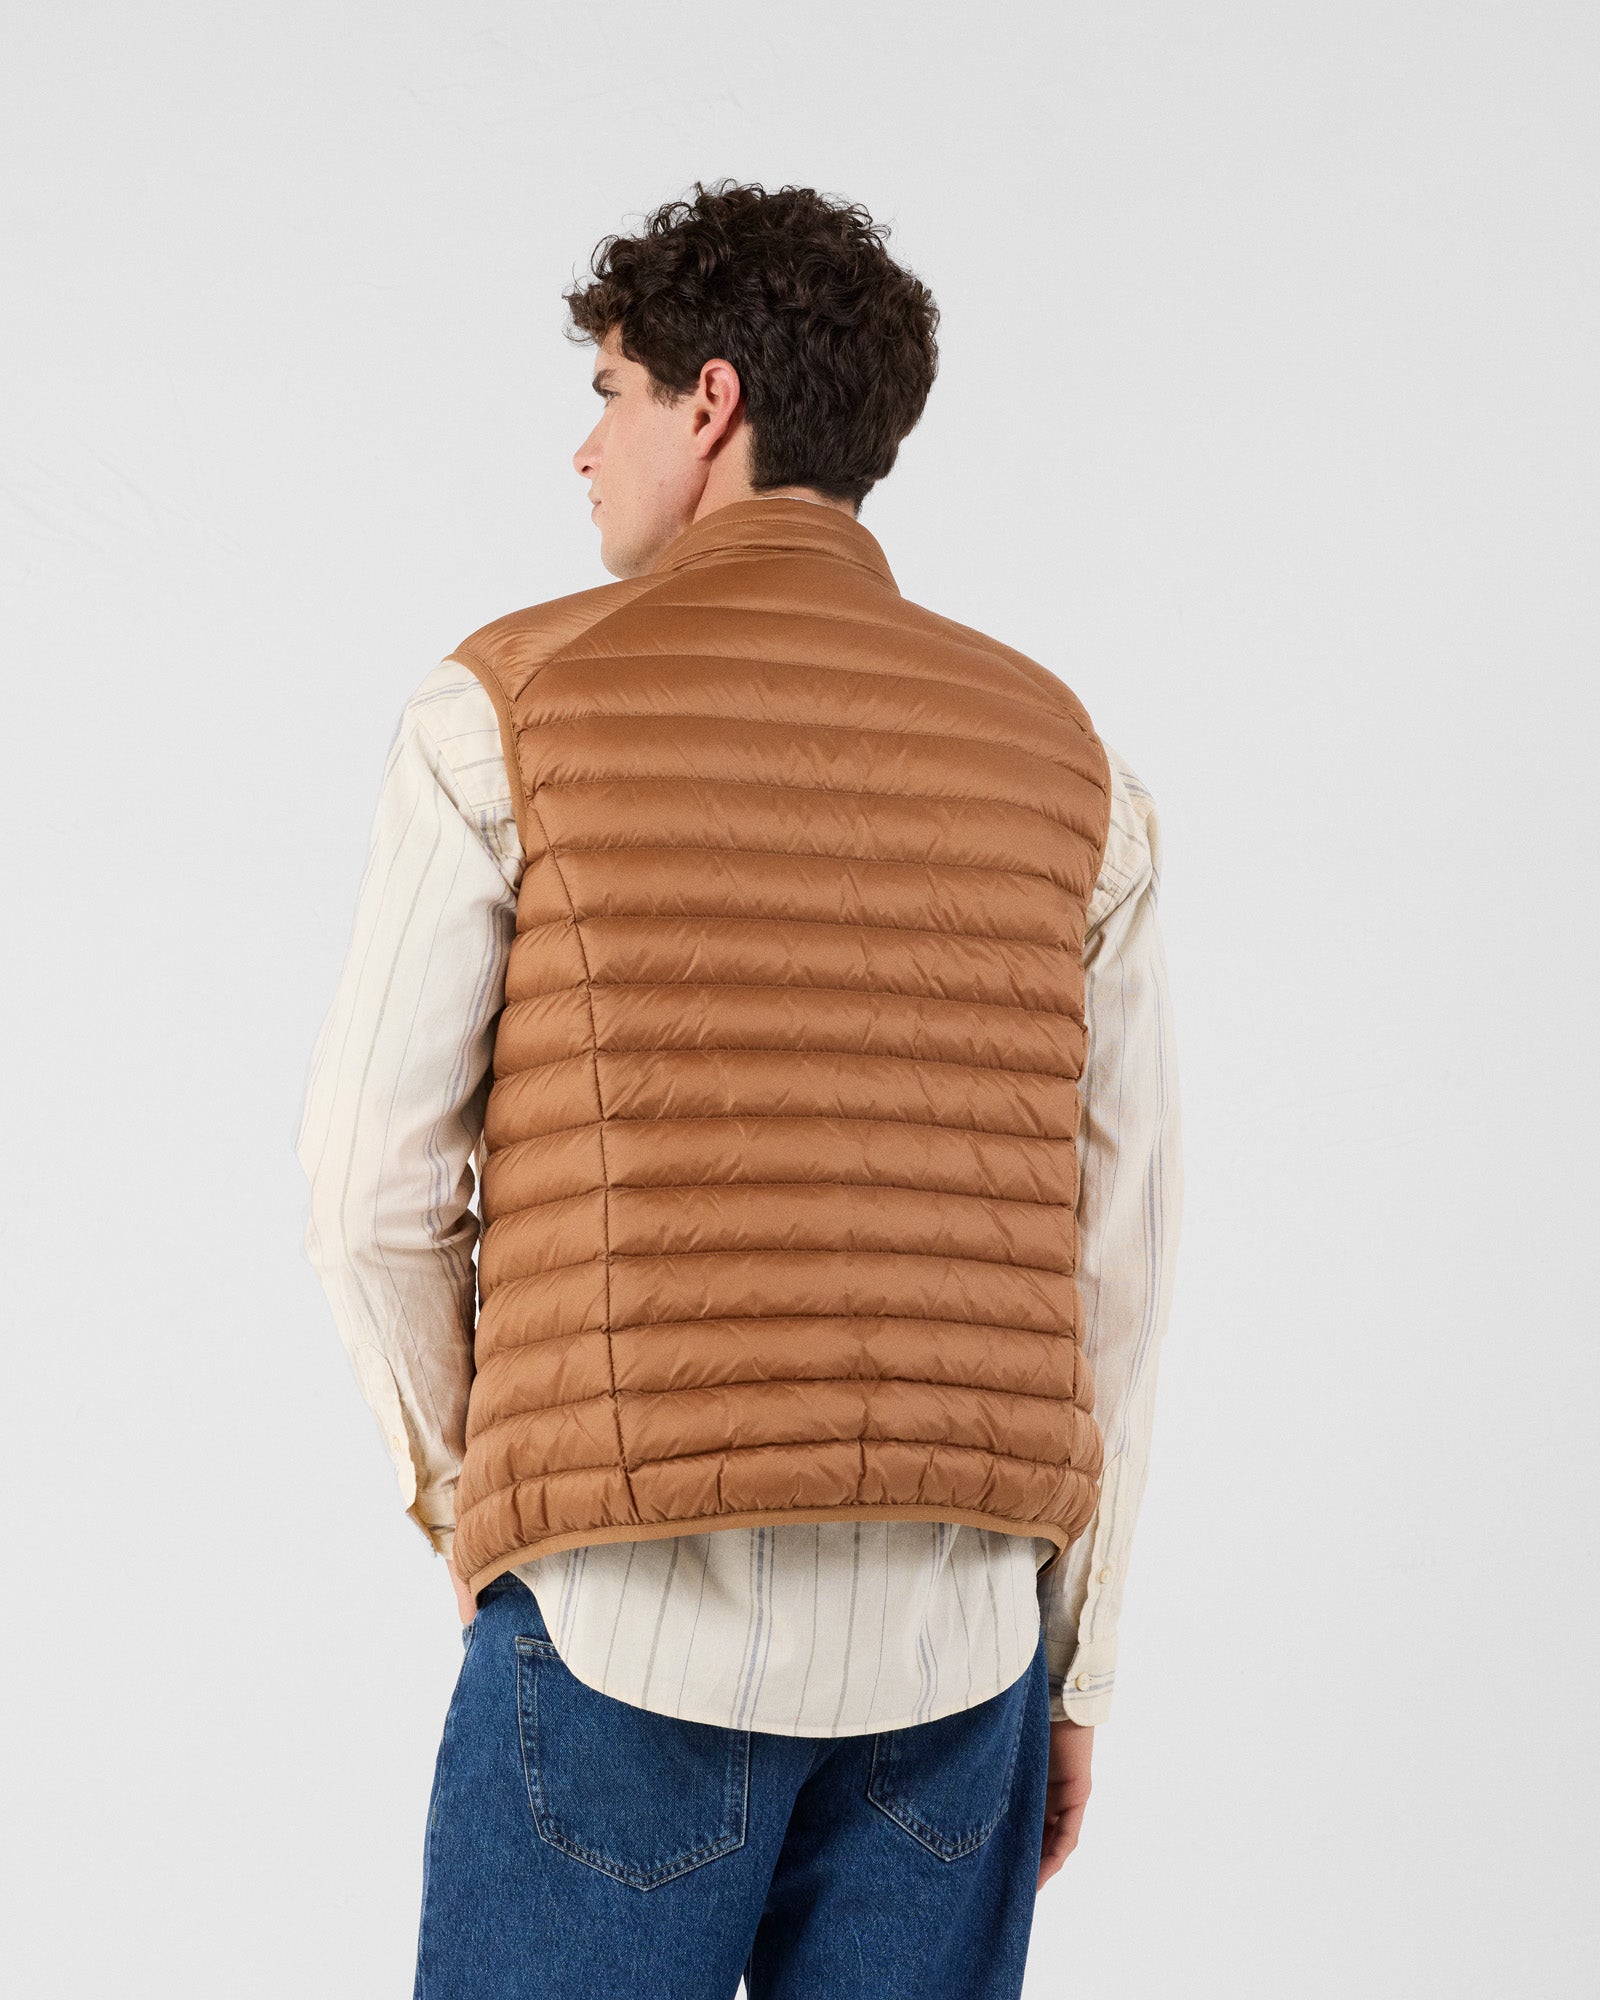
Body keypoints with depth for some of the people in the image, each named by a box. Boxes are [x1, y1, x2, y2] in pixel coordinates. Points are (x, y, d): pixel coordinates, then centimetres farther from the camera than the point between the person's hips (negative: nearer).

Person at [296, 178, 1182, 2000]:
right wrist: (1076, 1668, 15)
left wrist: (461, 1498, 13)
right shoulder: (1062, 759, 8)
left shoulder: (509, 709, -3)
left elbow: (377, 1192, -4)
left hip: (629, 1632, -3)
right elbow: (1118, 1255, 8)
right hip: (958, 1634, 4)